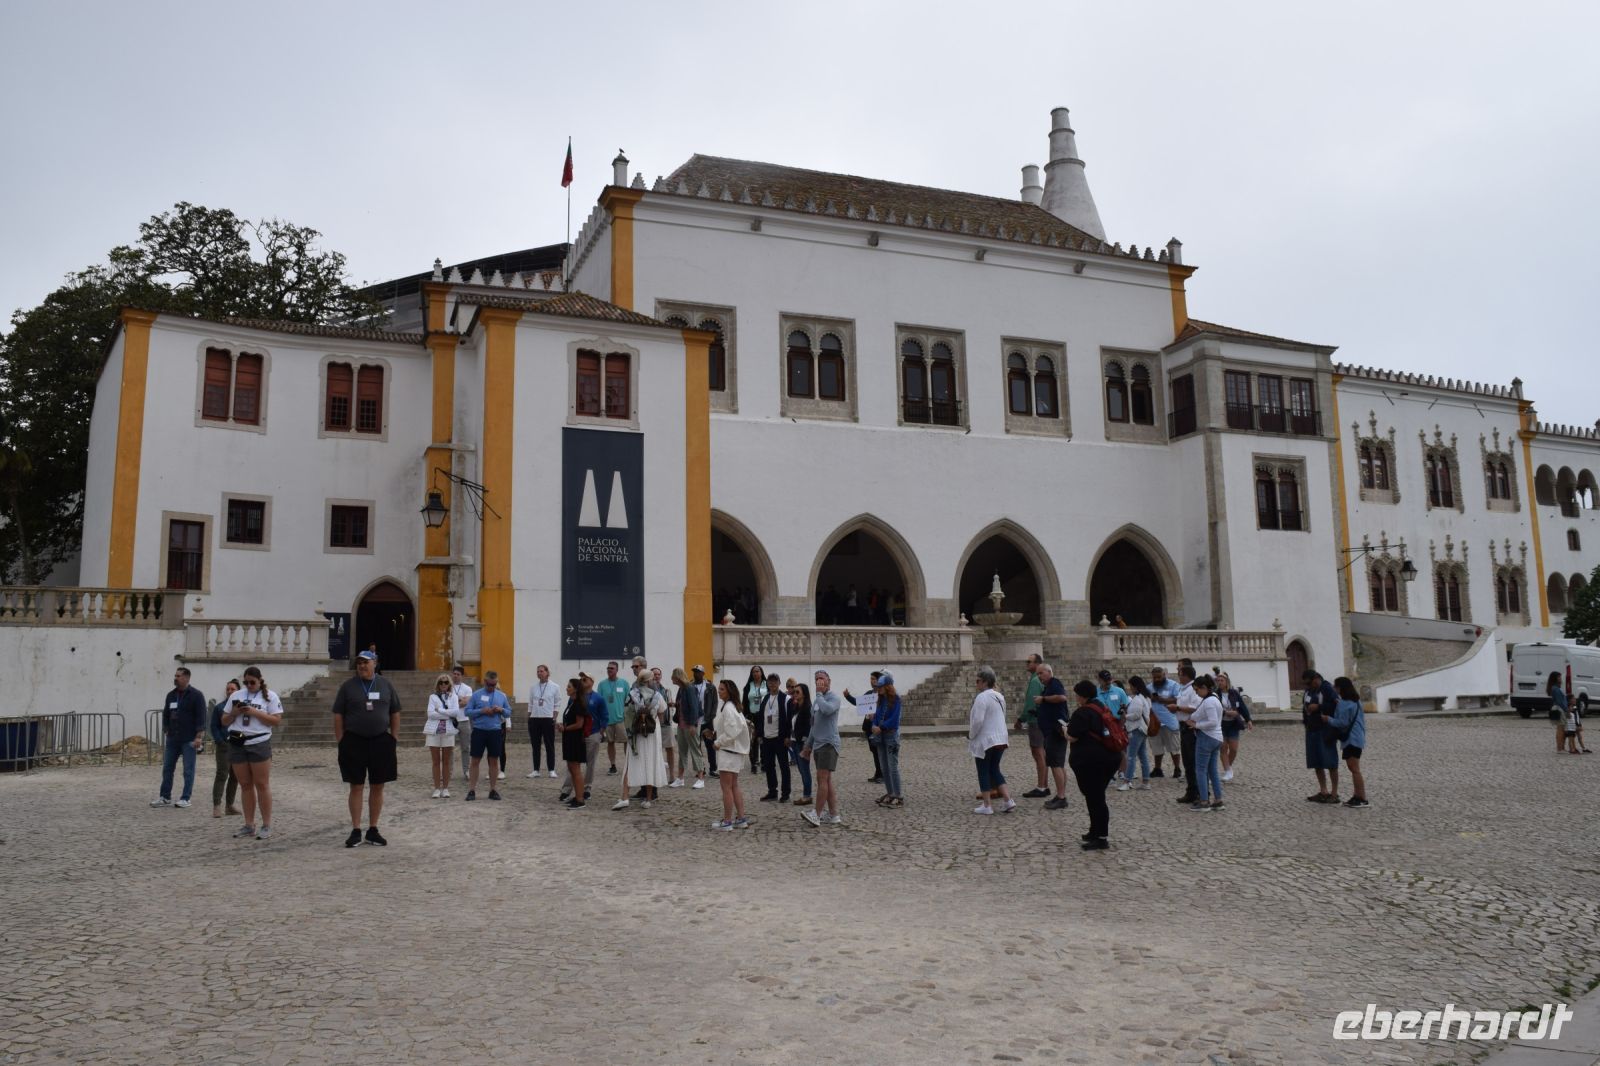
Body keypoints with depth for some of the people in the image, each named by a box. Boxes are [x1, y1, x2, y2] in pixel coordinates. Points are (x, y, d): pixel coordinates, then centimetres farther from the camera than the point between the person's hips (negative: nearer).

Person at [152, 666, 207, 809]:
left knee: (188, 770, -2)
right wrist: (166, 732, 10)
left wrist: (199, 737, -15)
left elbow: (201, 717, -10)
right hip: (172, 739, 6)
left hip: (189, 740, -6)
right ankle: (165, 797, 17)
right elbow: (165, 715, 18)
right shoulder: (171, 695, 12)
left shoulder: (196, 695, -6)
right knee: (167, 768, 9)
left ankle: (185, 799, 3)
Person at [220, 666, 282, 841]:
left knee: (262, 785, -4)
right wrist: (234, 713, -4)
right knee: (245, 785, 7)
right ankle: (249, 825, 13)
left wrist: (255, 712, -14)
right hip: (237, 744, 4)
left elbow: (276, 720, -6)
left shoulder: (270, 696, 2)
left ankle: (267, 826, 0)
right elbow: (224, 722, 16)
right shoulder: (236, 696, 13)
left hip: (259, 743, -4)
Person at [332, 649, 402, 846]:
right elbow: (338, 715, 2)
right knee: (356, 787, 2)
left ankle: (373, 830, 16)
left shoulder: (386, 685, 6)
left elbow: (395, 713, 9)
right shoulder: (348, 686, 2)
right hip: (354, 743, -2)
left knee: (378, 787, 6)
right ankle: (355, 831, 10)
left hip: (381, 742, 2)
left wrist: (394, 739, 3)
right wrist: (340, 741, -5)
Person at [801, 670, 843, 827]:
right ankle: (833, 815, 12)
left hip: (829, 743, -9)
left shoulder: (833, 697, -6)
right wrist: (808, 745, 24)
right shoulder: (817, 700, 20)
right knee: (826, 780, 9)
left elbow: (827, 709, -30)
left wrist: (819, 693, -15)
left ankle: (817, 814, -17)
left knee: (822, 779, -14)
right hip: (818, 744, 9)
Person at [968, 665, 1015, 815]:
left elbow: (978, 720, -24)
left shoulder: (982, 697, -18)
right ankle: (1008, 800, 8)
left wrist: (971, 735, -8)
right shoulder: (999, 696, 10)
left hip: (985, 740, -8)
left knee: (984, 772, 3)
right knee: (994, 770, 16)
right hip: (1000, 739, 8)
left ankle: (987, 805, 6)